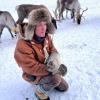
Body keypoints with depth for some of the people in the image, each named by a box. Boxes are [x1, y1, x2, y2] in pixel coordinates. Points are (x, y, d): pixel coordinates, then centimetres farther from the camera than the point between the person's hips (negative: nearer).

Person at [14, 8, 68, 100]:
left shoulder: (46, 37, -10)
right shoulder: (23, 44, -33)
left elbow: (53, 51, -1)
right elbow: (32, 68, -31)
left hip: (47, 69, 7)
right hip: (33, 75, -7)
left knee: (64, 87, 14)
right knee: (56, 78, -32)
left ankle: (45, 82, 29)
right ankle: (43, 87, 0)